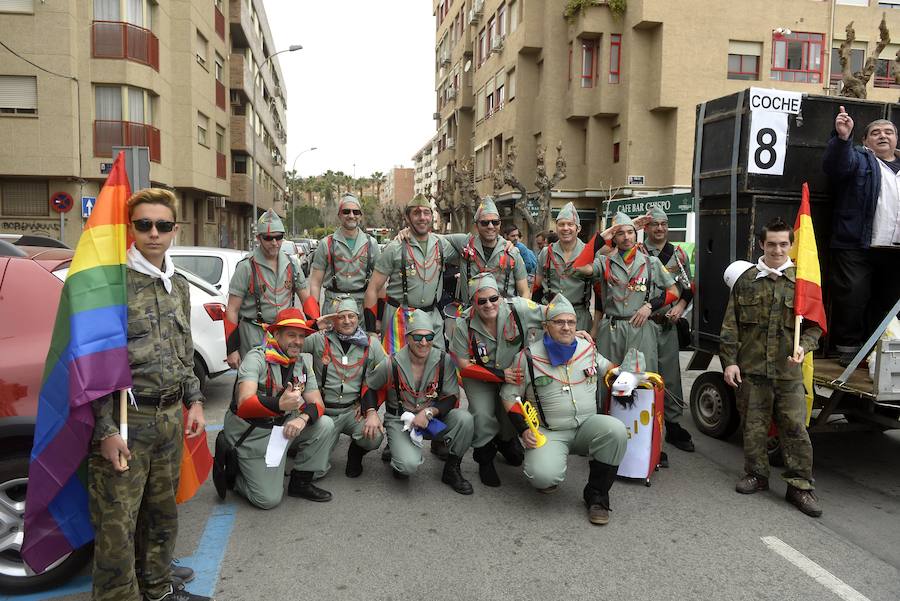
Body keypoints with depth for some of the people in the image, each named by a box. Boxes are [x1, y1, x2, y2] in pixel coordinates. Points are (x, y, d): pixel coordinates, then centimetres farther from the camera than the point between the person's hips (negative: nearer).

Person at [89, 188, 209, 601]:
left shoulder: (179, 285, 11)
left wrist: (194, 401, 14)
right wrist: (106, 430, -16)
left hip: (171, 415, 7)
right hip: (124, 418, -6)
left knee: (162, 513, 18)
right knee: (117, 524, 0)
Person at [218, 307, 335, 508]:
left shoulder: (303, 362, -1)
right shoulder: (257, 358, -19)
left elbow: (317, 403, -6)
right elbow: (245, 404, -31)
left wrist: (303, 418, -29)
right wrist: (280, 404, -48)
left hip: (282, 425, 6)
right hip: (251, 433, -6)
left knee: (325, 425, -16)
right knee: (268, 499, -8)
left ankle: (301, 482, 1)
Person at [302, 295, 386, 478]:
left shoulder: (371, 343, 1)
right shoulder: (320, 339, -4)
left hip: (354, 410, 1)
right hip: (324, 411, 0)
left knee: (374, 436, -30)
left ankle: (356, 453, 9)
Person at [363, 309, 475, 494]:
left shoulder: (444, 360, -10)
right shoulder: (392, 364, -13)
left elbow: (451, 397, -5)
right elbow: (369, 387, 2)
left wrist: (429, 412, -21)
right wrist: (371, 413, -16)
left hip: (433, 416, 3)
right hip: (400, 419, -3)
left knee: (464, 418, -26)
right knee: (409, 464, -29)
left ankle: (451, 470, -2)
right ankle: (397, 459, 13)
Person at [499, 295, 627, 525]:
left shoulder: (588, 348, 7)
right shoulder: (528, 357, -4)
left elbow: (607, 369, 27)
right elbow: (509, 396, 2)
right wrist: (523, 429, -10)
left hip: (587, 426, 3)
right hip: (549, 432, -3)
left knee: (616, 430, -30)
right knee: (544, 477, -31)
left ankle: (596, 496, -9)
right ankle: (548, 472, 13)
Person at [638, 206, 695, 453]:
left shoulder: (678, 255, 11)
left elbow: (688, 288, 17)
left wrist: (680, 306, 1)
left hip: (668, 325, 3)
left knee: (670, 375, 5)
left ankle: (673, 425, 16)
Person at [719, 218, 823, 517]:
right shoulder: (746, 281, 6)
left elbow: (814, 324, 7)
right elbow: (731, 326, 6)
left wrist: (803, 346, -13)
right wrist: (730, 361, -1)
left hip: (789, 371, -1)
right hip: (751, 369, 1)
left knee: (795, 428, 0)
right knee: (753, 426, 9)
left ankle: (800, 486, 11)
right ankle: (756, 474, 26)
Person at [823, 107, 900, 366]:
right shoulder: (859, 160, 4)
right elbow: (836, 164, -20)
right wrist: (842, 137, -37)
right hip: (857, 249, -5)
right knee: (852, 299, -6)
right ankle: (848, 348, 6)